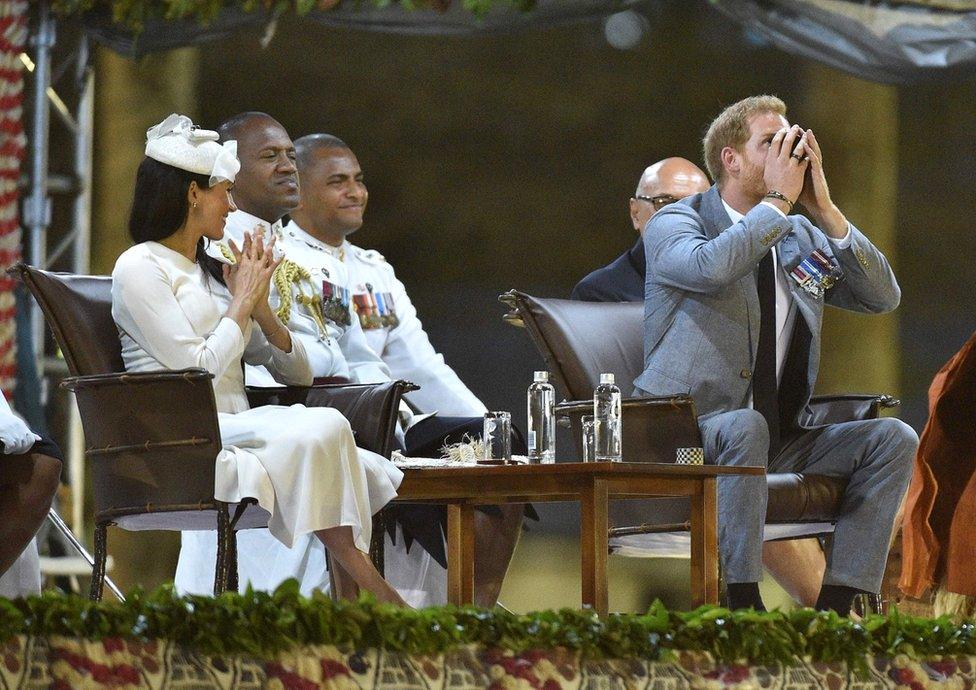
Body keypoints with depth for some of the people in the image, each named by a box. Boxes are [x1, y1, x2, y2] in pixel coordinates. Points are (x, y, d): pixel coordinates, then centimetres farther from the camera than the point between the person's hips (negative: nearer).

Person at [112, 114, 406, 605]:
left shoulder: (211, 272, 25)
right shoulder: (139, 267, 1)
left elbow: (298, 373, 22)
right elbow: (199, 369, -12)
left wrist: (260, 307, 5)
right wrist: (242, 302, 1)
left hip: (237, 432, 7)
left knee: (361, 472, -21)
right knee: (323, 430, -29)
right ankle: (380, 598, -23)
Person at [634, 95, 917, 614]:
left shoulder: (802, 237, 15)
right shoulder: (673, 224, -2)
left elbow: (883, 297, 3)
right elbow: (711, 267, -28)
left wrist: (825, 211, -5)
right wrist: (777, 201, -18)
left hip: (774, 440, 6)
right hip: (683, 433, -6)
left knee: (894, 439, -12)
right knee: (745, 426, -38)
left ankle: (835, 606, -19)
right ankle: (744, 607, -35)